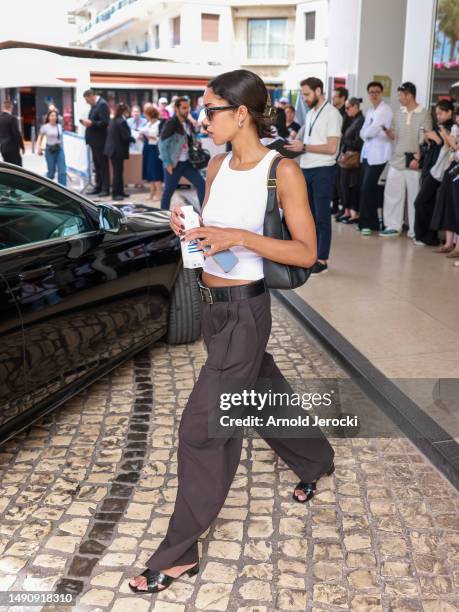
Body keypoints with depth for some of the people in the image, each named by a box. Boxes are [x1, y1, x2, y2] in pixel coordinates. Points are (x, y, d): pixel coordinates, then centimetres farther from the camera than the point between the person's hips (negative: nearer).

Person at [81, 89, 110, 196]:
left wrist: (91, 123, -21)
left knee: (103, 165, -3)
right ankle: (98, 187, 20)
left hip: (100, 141, -9)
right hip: (94, 140, 9)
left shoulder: (102, 104, -14)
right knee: (97, 165, 13)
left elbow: (105, 122, -22)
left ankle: (105, 189, 1)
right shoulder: (94, 105, 14)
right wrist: (87, 122, 3)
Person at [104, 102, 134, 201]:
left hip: (112, 149, 9)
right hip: (118, 150, -9)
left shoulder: (113, 120, 11)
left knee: (118, 171, 15)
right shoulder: (122, 122, -17)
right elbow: (126, 137, -19)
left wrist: (131, 137, 17)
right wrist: (134, 138, 0)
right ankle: (115, 193, 1)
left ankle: (120, 192, 21)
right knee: (117, 172, -3)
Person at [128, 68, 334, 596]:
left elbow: (306, 252, -14)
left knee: (203, 424, -6)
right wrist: (190, 229, -6)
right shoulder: (217, 165, 5)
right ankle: (314, 459, 52)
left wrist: (240, 237, -25)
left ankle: (179, 554, 8)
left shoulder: (282, 171, -14)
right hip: (212, 301, 8)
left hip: (245, 309, -7)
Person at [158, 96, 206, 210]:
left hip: (187, 163, 7)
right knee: (168, 191, 2)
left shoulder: (188, 124, 9)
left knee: (202, 184, 0)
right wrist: (167, 163, -18)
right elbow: (162, 144, -16)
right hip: (174, 164, -7)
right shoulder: (171, 124, -13)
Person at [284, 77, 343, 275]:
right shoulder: (310, 113, 14)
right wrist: (295, 146, 1)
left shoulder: (331, 113, -11)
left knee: (322, 216, -3)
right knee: (309, 214, 14)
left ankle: (322, 260, 3)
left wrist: (303, 147, -19)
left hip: (322, 171, -8)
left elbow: (331, 148, -17)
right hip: (306, 169, 8)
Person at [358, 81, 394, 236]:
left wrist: (366, 133, 3)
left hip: (378, 156, -8)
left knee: (367, 189, -10)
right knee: (367, 189, 8)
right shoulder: (370, 111, 18)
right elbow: (362, 133, 12)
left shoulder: (385, 110, -8)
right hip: (367, 154, 8)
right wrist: (368, 133, -7)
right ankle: (368, 222, 16)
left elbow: (372, 131, -16)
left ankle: (368, 223, -2)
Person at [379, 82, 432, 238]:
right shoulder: (399, 114, 11)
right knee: (392, 194, 6)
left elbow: (424, 140, -10)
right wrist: (387, 131, -7)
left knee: (414, 197, 1)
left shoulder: (424, 114, -5)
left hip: (414, 162, -5)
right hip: (396, 161, 5)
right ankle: (393, 226, 15)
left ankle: (415, 231, 8)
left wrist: (417, 158, -18)